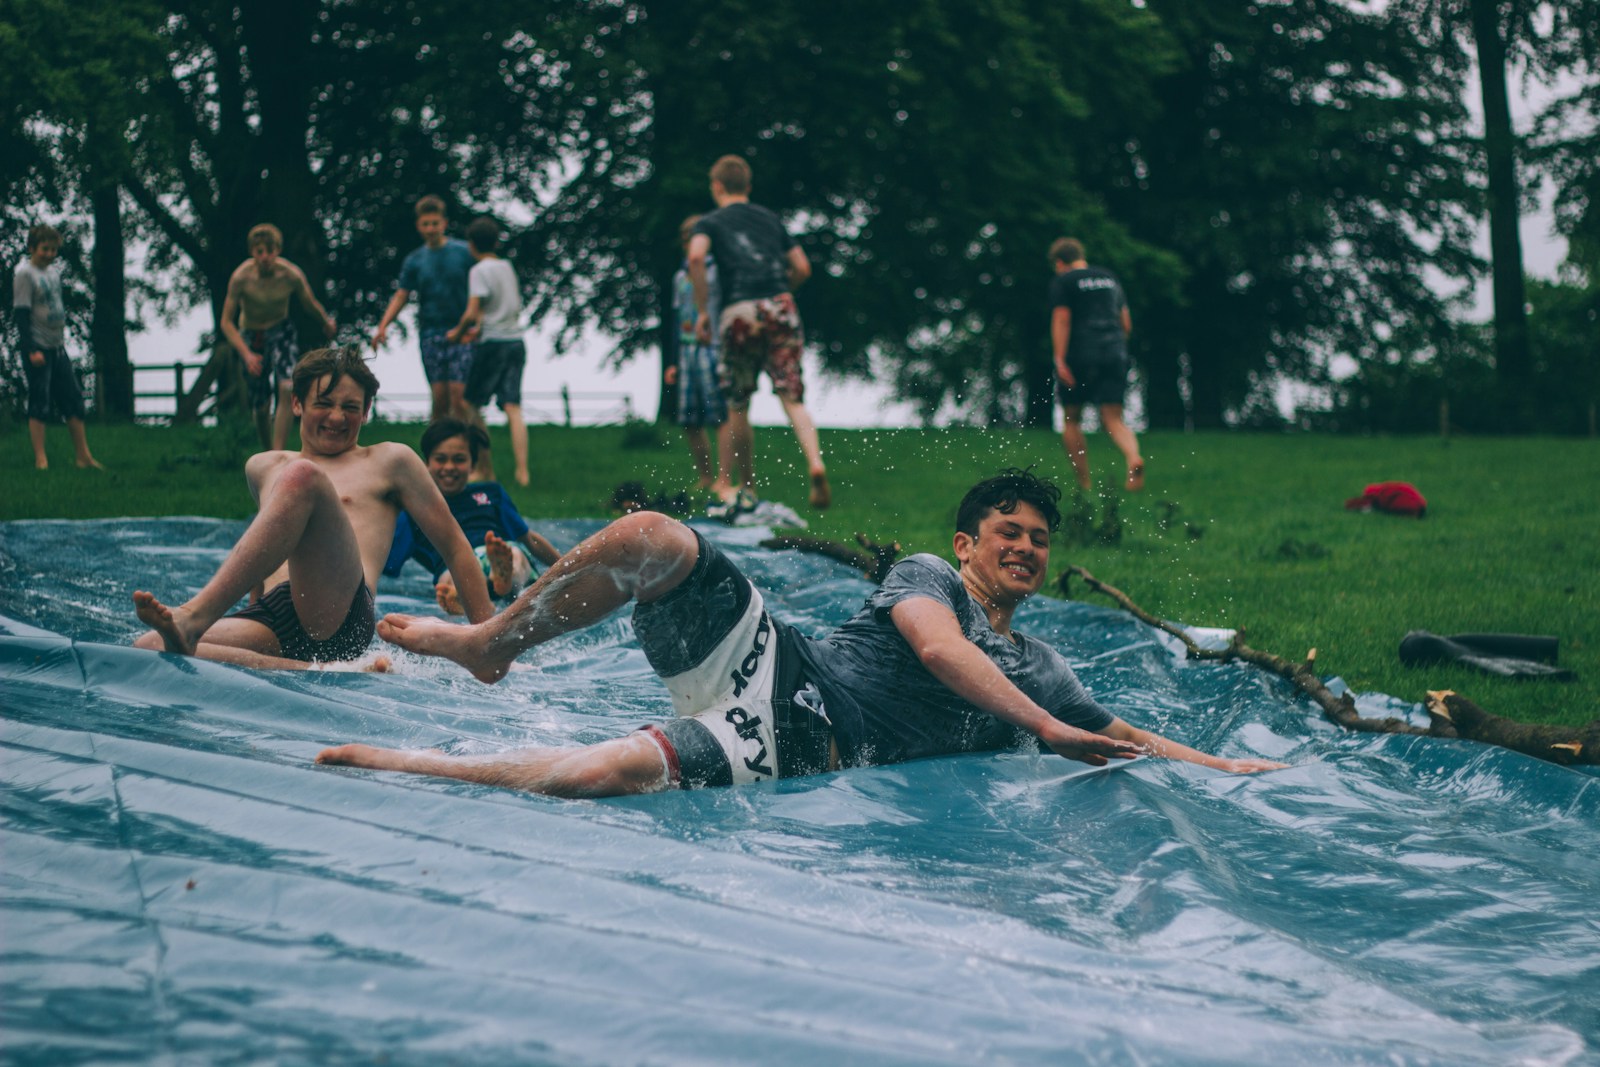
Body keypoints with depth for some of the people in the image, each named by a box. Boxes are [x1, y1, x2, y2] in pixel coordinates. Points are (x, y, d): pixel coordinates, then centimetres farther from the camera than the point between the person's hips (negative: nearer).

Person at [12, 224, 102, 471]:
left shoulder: (54, 270, 12)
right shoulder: (24, 274, -11)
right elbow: (21, 314, -15)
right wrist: (31, 350, -20)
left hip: (57, 347, 8)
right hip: (37, 348, -8)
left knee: (73, 399, 8)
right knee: (39, 404, -7)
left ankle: (83, 455, 13)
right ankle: (40, 459, -4)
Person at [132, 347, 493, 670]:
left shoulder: (389, 462, 23)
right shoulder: (263, 468, 32)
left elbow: (455, 547, 20)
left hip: (340, 616, -4)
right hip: (274, 619, 4)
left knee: (303, 476, -28)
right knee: (149, 645, -25)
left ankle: (194, 617, -43)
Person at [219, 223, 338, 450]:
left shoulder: (292, 275, -21)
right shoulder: (240, 277, -24)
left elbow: (310, 304, 1)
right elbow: (226, 322, -18)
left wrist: (327, 323, 19)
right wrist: (246, 354, -30)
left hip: (282, 330, 0)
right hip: (251, 335, 0)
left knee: (287, 389, -24)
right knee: (261, 407, 5)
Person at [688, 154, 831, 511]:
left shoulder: (711, 222, 11)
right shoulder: (771, 219, 22)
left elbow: (696, 257, -10)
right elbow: (802, 267, 19)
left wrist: (703, 311, -4)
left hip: (739, 311, -2)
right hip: (780, 307, 2)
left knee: (737, 404, 11)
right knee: (792, 398, -5)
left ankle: (726, 482, 20)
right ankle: (815, 462, -27)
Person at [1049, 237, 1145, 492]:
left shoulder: (1062, 281, 1)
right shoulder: (1110, 278, 19)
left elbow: (1061, 320, -11)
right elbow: (1126, 325, 20)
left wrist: (1060, 360, -16)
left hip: (1079, 355, -4)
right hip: (1114, 353, 4)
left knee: (1071, 420, 11)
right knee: (1113, 419, 1)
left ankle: (1084, 484, 8)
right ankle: (1134, 459, -29)